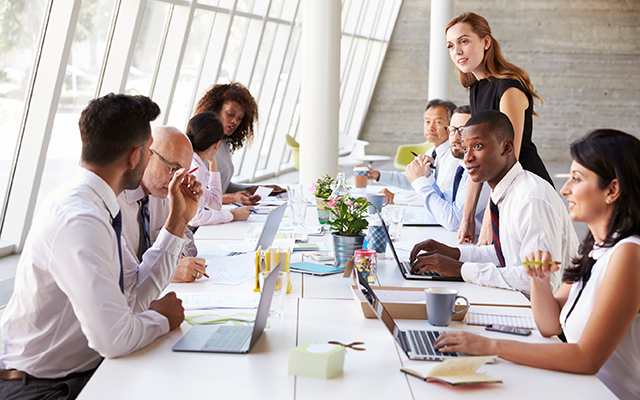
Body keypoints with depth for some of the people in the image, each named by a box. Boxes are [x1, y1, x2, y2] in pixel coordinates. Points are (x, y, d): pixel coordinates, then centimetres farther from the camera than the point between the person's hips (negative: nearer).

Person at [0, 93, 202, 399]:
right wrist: (162, 318, -11)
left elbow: (135, 295, 7)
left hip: (83, 372, 9)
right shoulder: (78, 221, -26)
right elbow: (113, 337, -31)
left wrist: (178, 219, 5)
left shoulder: (94, 205, 3)